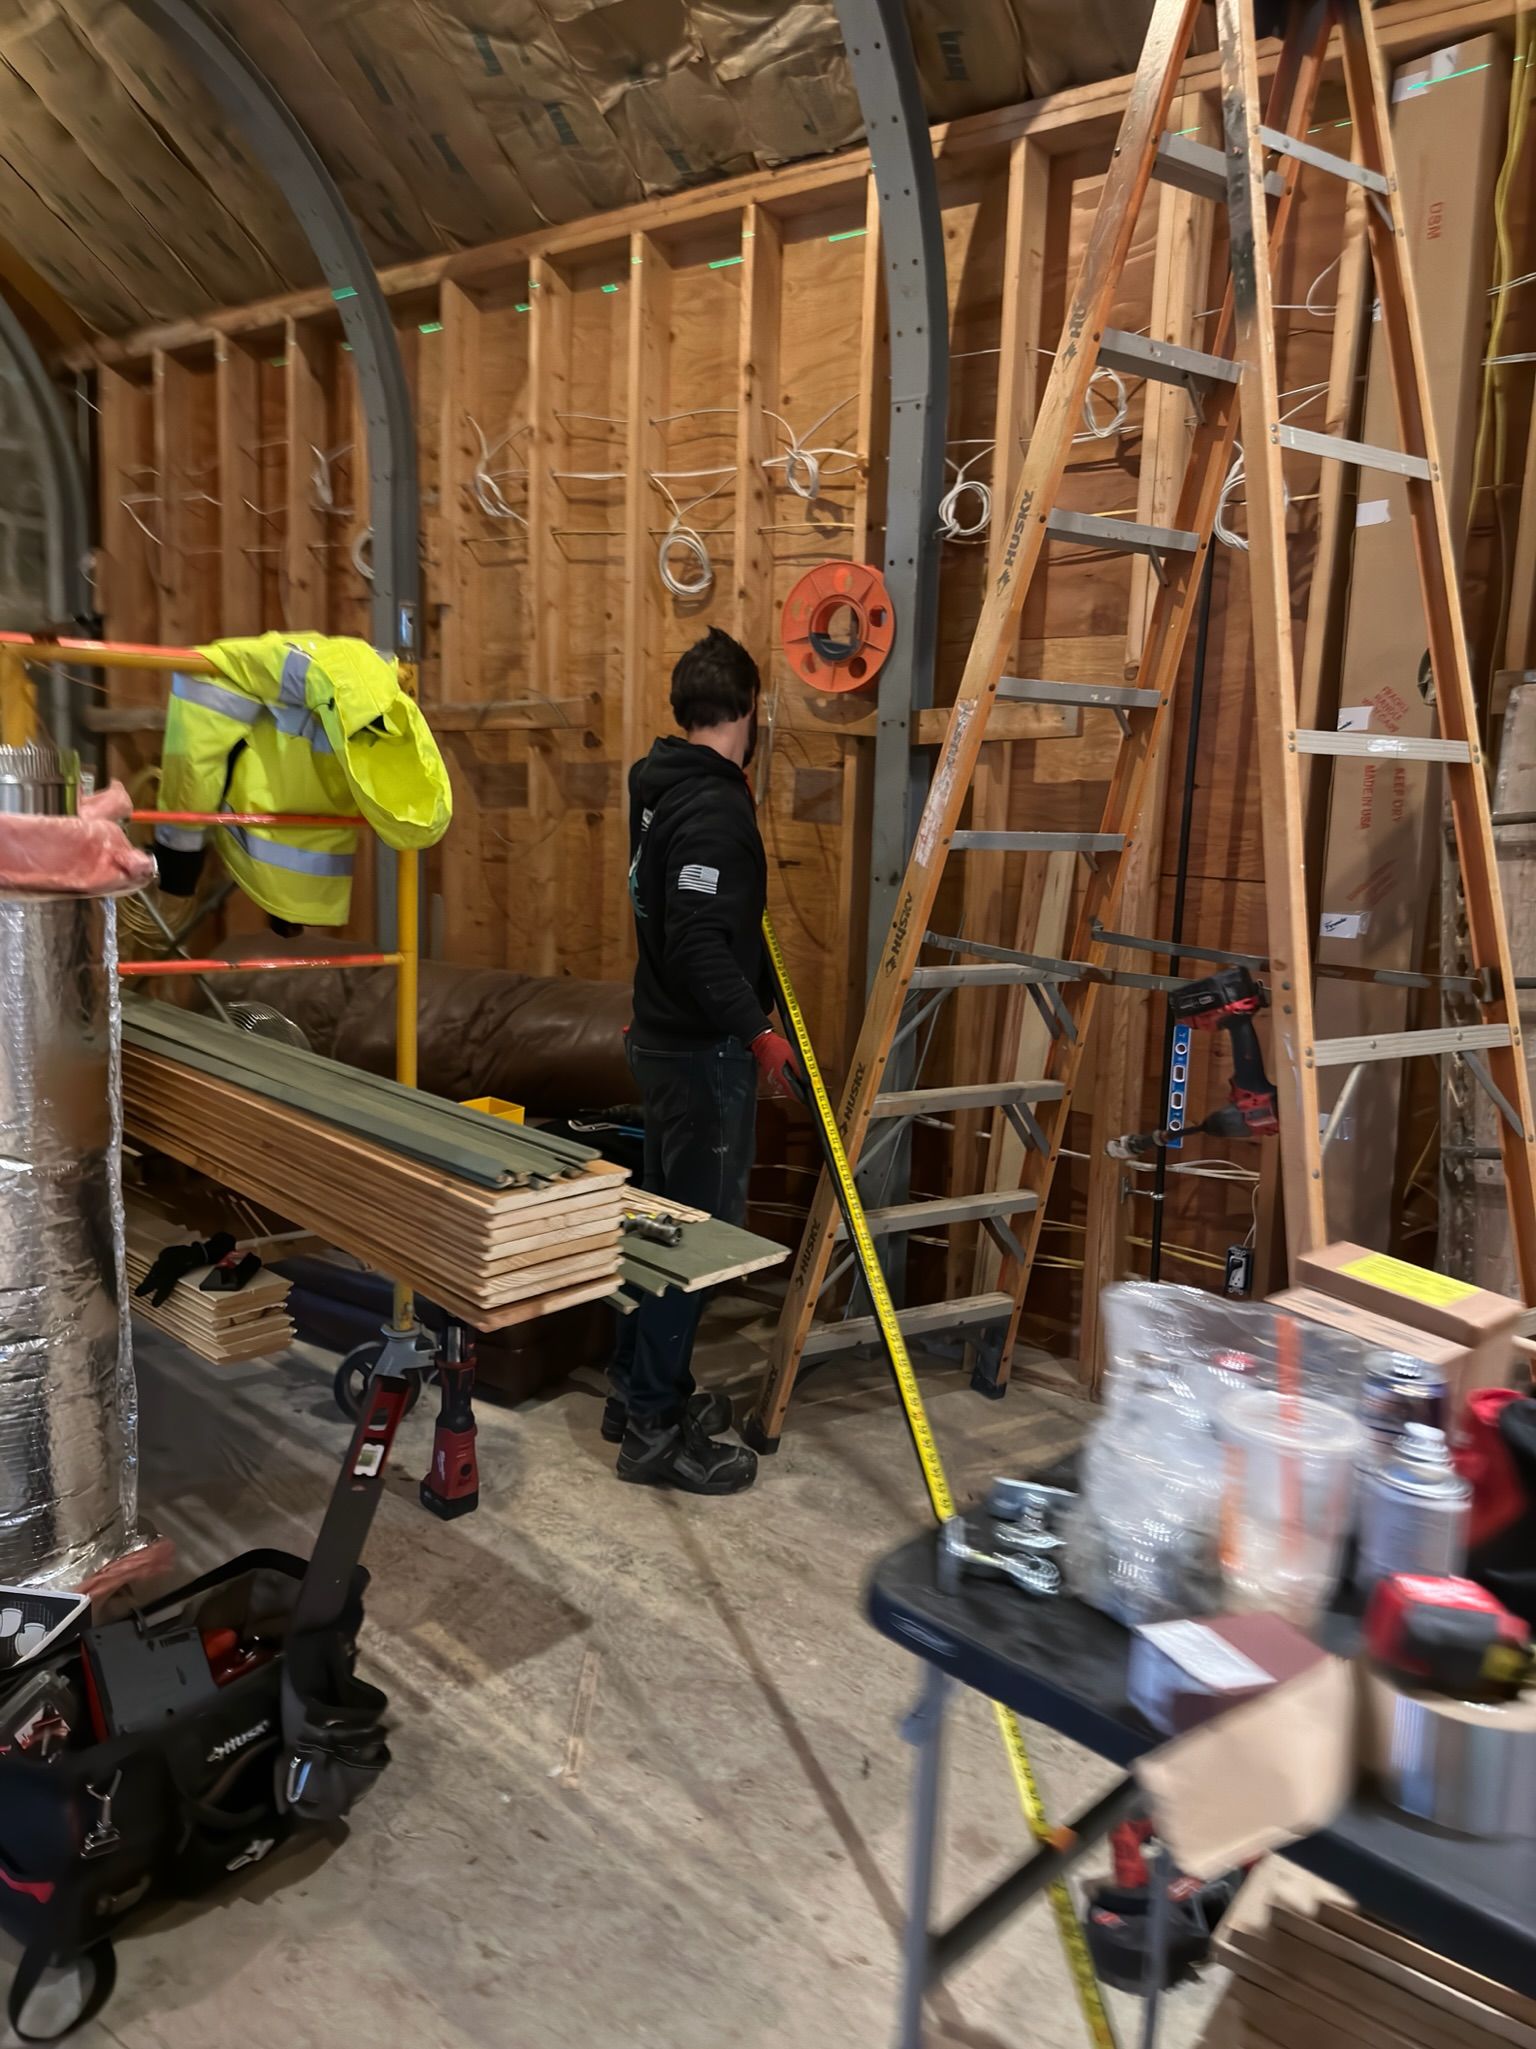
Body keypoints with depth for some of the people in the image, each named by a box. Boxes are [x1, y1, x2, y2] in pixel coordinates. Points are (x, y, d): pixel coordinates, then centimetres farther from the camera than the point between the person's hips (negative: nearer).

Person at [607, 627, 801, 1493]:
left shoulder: (668, 786, 9)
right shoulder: (714, 810, -21)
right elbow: (699, 944, -28)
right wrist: (757, 1031, -25)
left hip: (668, 1039, 10)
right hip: (703, 1050, -10)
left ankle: (643, 1392, 31)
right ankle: (655, 1431, 8)